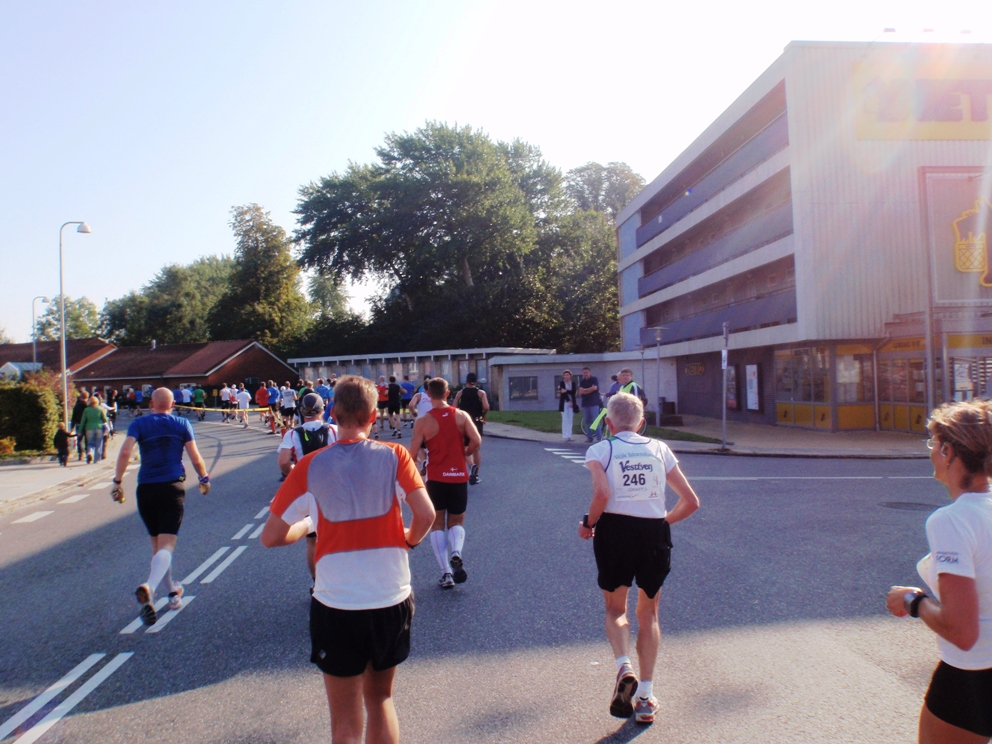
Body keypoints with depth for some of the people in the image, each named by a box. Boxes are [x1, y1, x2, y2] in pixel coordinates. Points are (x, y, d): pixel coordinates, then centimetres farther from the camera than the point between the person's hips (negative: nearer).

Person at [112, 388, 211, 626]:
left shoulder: (139, 424, 7)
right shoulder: (182, 424, 6)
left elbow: (125, 452, -9)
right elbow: (195, 458, 3)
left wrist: (117, 481, -6)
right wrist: (204, 479, 18)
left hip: (146, 489, 2)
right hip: (173, 487, -2)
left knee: (156, 544, 18)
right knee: (167, 545, -7)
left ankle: (173, 592, 29)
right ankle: (149, 587, -34)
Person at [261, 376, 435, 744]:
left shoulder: (310, 467, -7)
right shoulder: (394, 455, -6)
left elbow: (270, 537, -2)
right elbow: (426, 514, -15)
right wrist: (409, 538, 6)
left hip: (336, 606, -1)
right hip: (392, 601, 2)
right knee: (381, 700, 24)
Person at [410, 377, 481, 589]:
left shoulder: (423, 422, -7)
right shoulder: (461, 415, -2)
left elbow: (412, 453, -10)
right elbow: (476, 441, -11)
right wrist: (464, 453, 8)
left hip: (436, 478, -2)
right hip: (459, 476, 2)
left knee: (437, 524, 12)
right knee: (456, 522, 18)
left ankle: (446, 572, 3)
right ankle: (456, 552, -13)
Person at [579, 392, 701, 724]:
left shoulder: (600, 450, 1)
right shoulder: (659, 449, 9)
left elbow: (602, 493, -17)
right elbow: (691, 501, 8)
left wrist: (588, 525, -1)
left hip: (615, 529, -2)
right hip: (655, 533, 2)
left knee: (615, 609, 18)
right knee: (648, 612, 19)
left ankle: (624, 667, -6)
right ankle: (645, 698, 20)